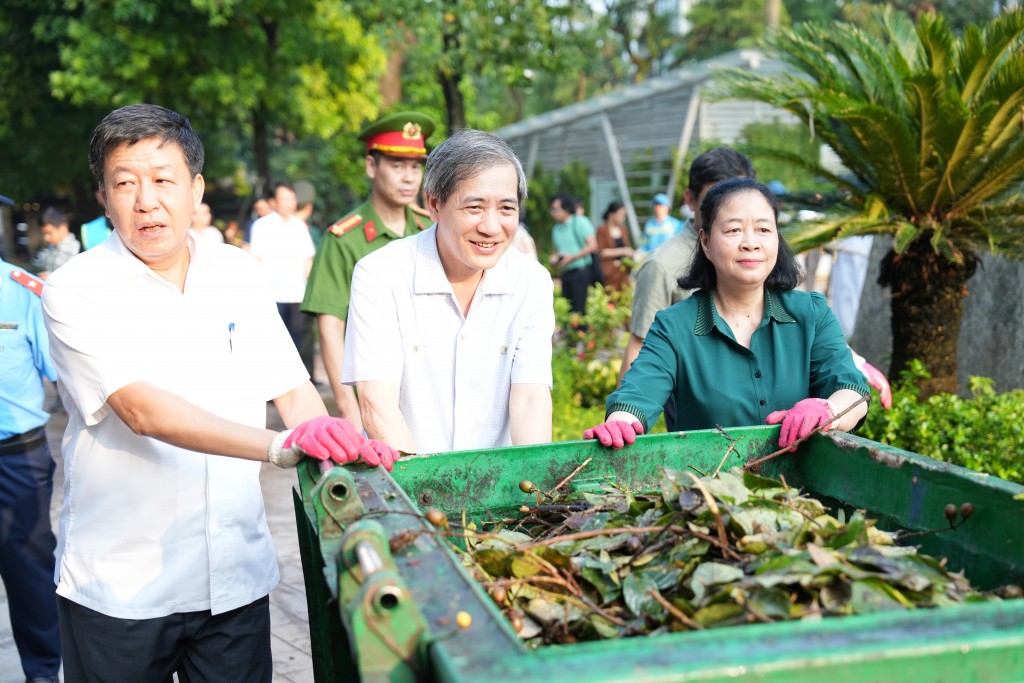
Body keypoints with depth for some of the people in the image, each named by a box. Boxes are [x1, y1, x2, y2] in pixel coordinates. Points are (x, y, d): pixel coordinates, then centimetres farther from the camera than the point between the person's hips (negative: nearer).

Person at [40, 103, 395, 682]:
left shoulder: (241, 276, 3)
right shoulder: (76, 292, -10)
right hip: (118, 586, -3)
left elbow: (294, 390, 4)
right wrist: (282, 447, -37)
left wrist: (340, 455, -17)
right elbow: (142, 410, -24)